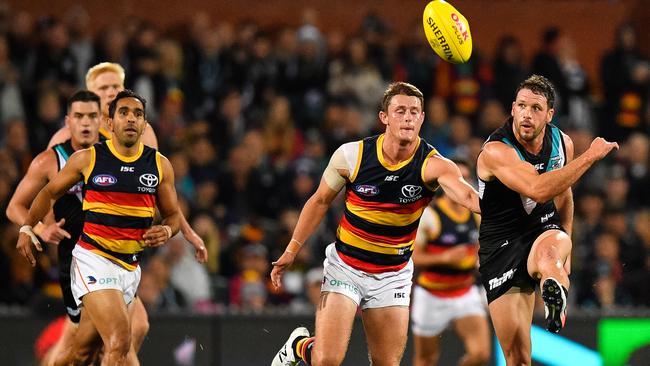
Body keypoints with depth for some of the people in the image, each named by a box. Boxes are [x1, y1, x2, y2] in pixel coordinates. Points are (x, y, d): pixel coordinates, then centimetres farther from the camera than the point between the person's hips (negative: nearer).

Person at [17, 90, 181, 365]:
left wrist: (166, 231, -7)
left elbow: (173, 215, 15)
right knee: (120, 341, -25)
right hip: (93, 258, -4)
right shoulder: (87, 159, -2)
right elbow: (50, 192, 14)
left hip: (130, 266, 4)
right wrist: (27, 228, 8)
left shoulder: (160, 165, 5)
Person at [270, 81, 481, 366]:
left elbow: (465, 194, -39)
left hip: (393, 276, 1)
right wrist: (292, 250, 1)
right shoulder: (351, 155, -14)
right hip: (345, 266, -1)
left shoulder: (431, 164, -18)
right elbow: (320, 201, 2)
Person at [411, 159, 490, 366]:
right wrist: (445, 258, -25)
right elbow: (412, 257, -14)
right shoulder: (429, 215, -14)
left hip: (466, 294, 4)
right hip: (431, 296, -4)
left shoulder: (475, 215, 3)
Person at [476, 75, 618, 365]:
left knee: (548, 255, -40)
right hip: (502, 244, -2)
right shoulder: (496, 152, -19)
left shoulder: (562, 142, 1)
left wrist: (565, 249, 28)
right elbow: (539, 189, -35)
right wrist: (590, 156, -30)